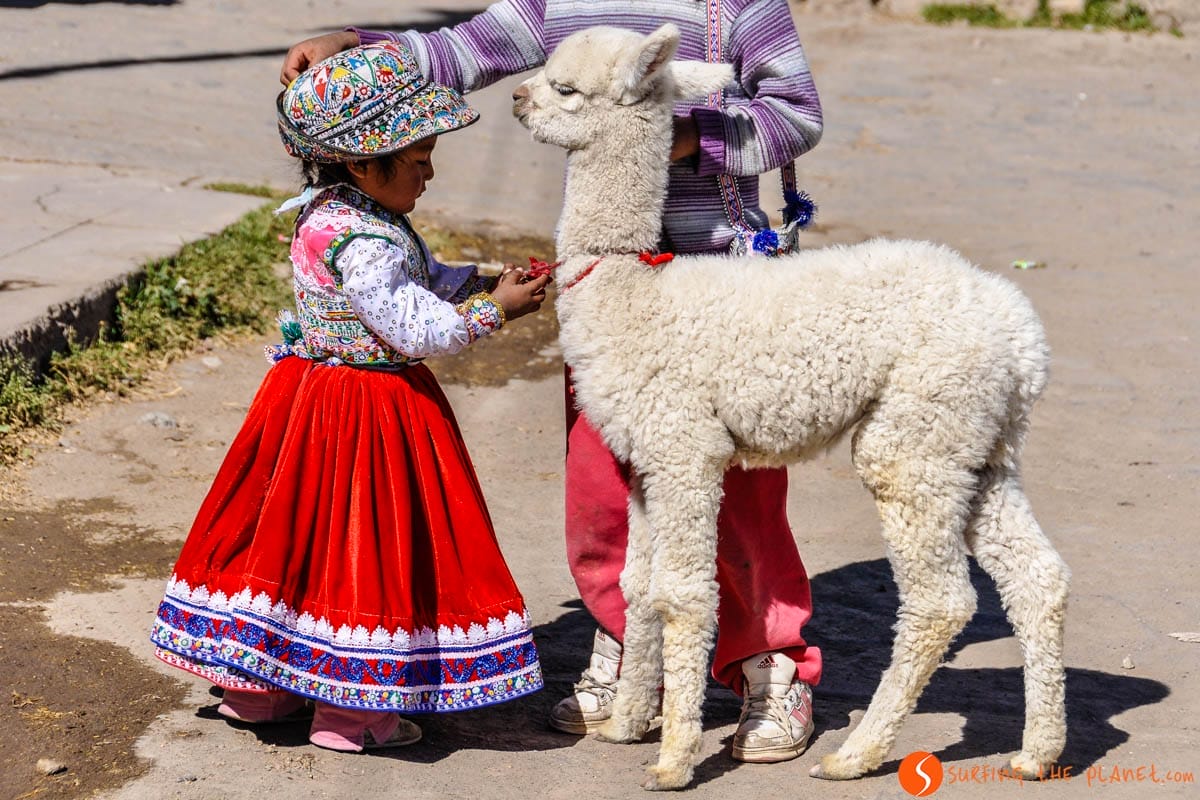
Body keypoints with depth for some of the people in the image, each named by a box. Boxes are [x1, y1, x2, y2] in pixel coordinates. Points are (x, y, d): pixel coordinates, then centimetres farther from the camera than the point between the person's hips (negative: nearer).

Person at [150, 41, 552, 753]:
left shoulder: (338, 215, 6)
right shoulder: (362, 243, -27)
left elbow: (422, 277, 17)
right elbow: (414, 329, -27)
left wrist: (481, 282, 3)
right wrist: (494, 310, -16)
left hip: (316, 395, 10)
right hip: (363, 417, -10)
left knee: (302, 534, 17)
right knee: (365, 547, 1)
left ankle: (261, 685, 28)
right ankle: (350, 711, 12)